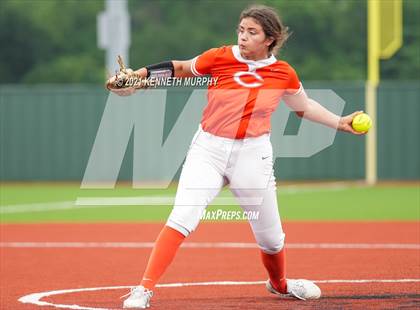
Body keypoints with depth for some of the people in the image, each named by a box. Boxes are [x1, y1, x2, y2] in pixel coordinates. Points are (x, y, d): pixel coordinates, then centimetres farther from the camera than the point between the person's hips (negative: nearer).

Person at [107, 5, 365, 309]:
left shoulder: (283, 73, -2)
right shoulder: (220, 58, -7)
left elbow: (304, 106, 16)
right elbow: (181, 68, 6)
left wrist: (339, 122, 10)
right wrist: (138, 75, -2)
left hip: (253, 155, 2)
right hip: (208, 150, -2)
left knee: (271, 237, 12)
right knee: (181, 219, -20)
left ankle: (280, 283, 44)